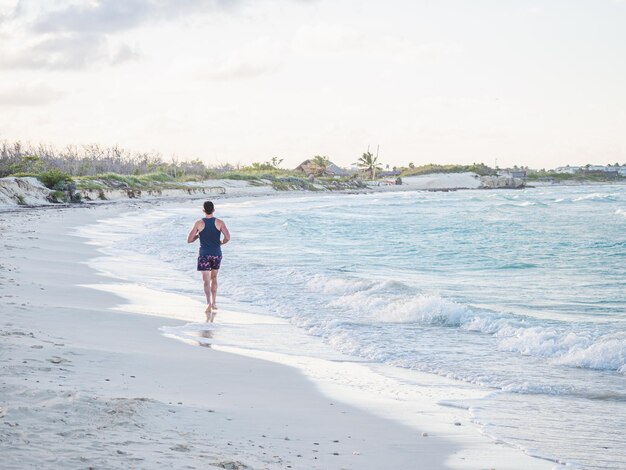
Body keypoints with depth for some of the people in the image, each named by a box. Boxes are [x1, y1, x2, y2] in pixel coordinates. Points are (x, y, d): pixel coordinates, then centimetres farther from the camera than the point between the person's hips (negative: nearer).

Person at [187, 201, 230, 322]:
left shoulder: (199, 223, -5)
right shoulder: (219, 223, -4)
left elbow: (189, 240, -4)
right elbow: (227, 237, -15)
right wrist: (222, 242, 7)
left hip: (204, 254, -2)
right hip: (216, 254, 2)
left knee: (206, 280, -4)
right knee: (214, 278, 21)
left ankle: (209, 303, -23)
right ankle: (213, 302, 20)